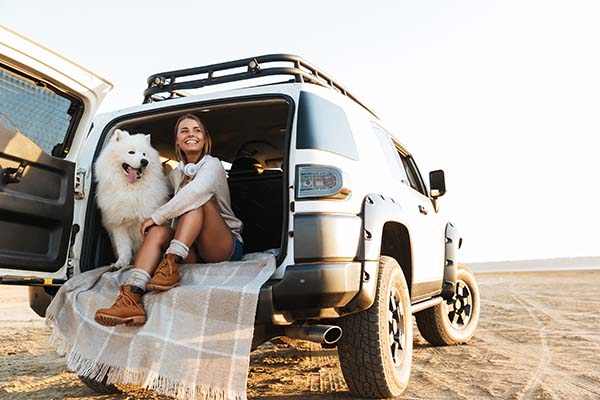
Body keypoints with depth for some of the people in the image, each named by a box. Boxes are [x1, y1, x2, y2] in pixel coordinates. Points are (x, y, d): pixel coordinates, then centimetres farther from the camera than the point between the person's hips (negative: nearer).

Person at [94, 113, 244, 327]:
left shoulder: (212, 165, -5)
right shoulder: (175, 175, 16)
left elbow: (197, 191, -25)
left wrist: (157, 216, -22)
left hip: (227, 246, -4)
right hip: (192, 251, 5)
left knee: (198, 198, -25)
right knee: (158, 231, -23)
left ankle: (171, 265, -37)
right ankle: (132, 297, -42)